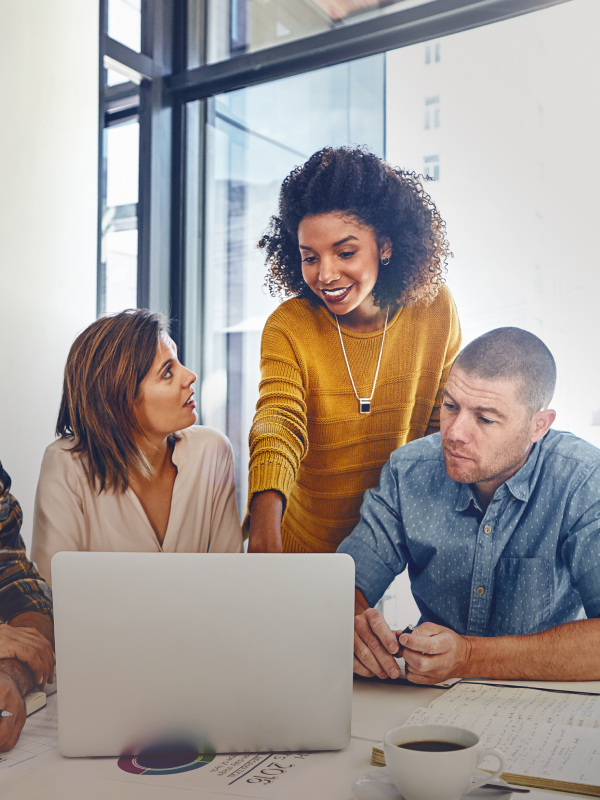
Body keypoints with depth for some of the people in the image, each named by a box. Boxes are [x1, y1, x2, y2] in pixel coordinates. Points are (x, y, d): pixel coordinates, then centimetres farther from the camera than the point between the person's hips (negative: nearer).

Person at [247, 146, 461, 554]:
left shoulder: (435, 309, -11)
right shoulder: (287, 328, -16)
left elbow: (446, 422, 0)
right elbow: (278, 425, -31)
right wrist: (265, 536, -48)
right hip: (306, 543, -1)